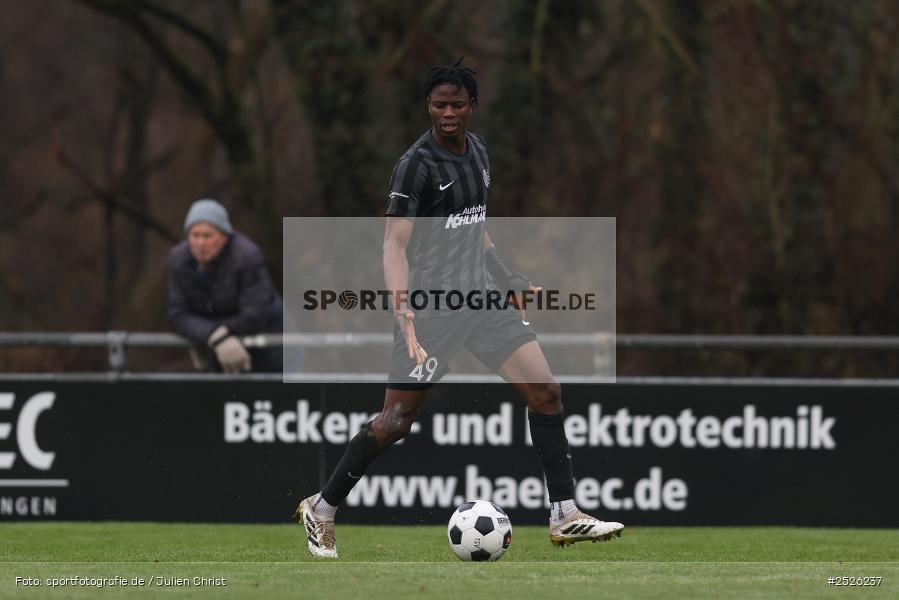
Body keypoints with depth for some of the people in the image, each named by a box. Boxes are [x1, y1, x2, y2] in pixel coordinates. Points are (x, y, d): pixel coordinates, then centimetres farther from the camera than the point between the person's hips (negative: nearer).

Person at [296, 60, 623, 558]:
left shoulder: (477, 151, 10)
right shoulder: (416, 164, -15)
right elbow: (395, 243, -22)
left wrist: (512, 283, 23)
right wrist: (404, 316, -35)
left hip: (480, 294, 7)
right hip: (431, 305, -7)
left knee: (545, 391, -4)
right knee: (396, 421, -4)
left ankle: (565, 518, 0)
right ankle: (320, 510, 14)